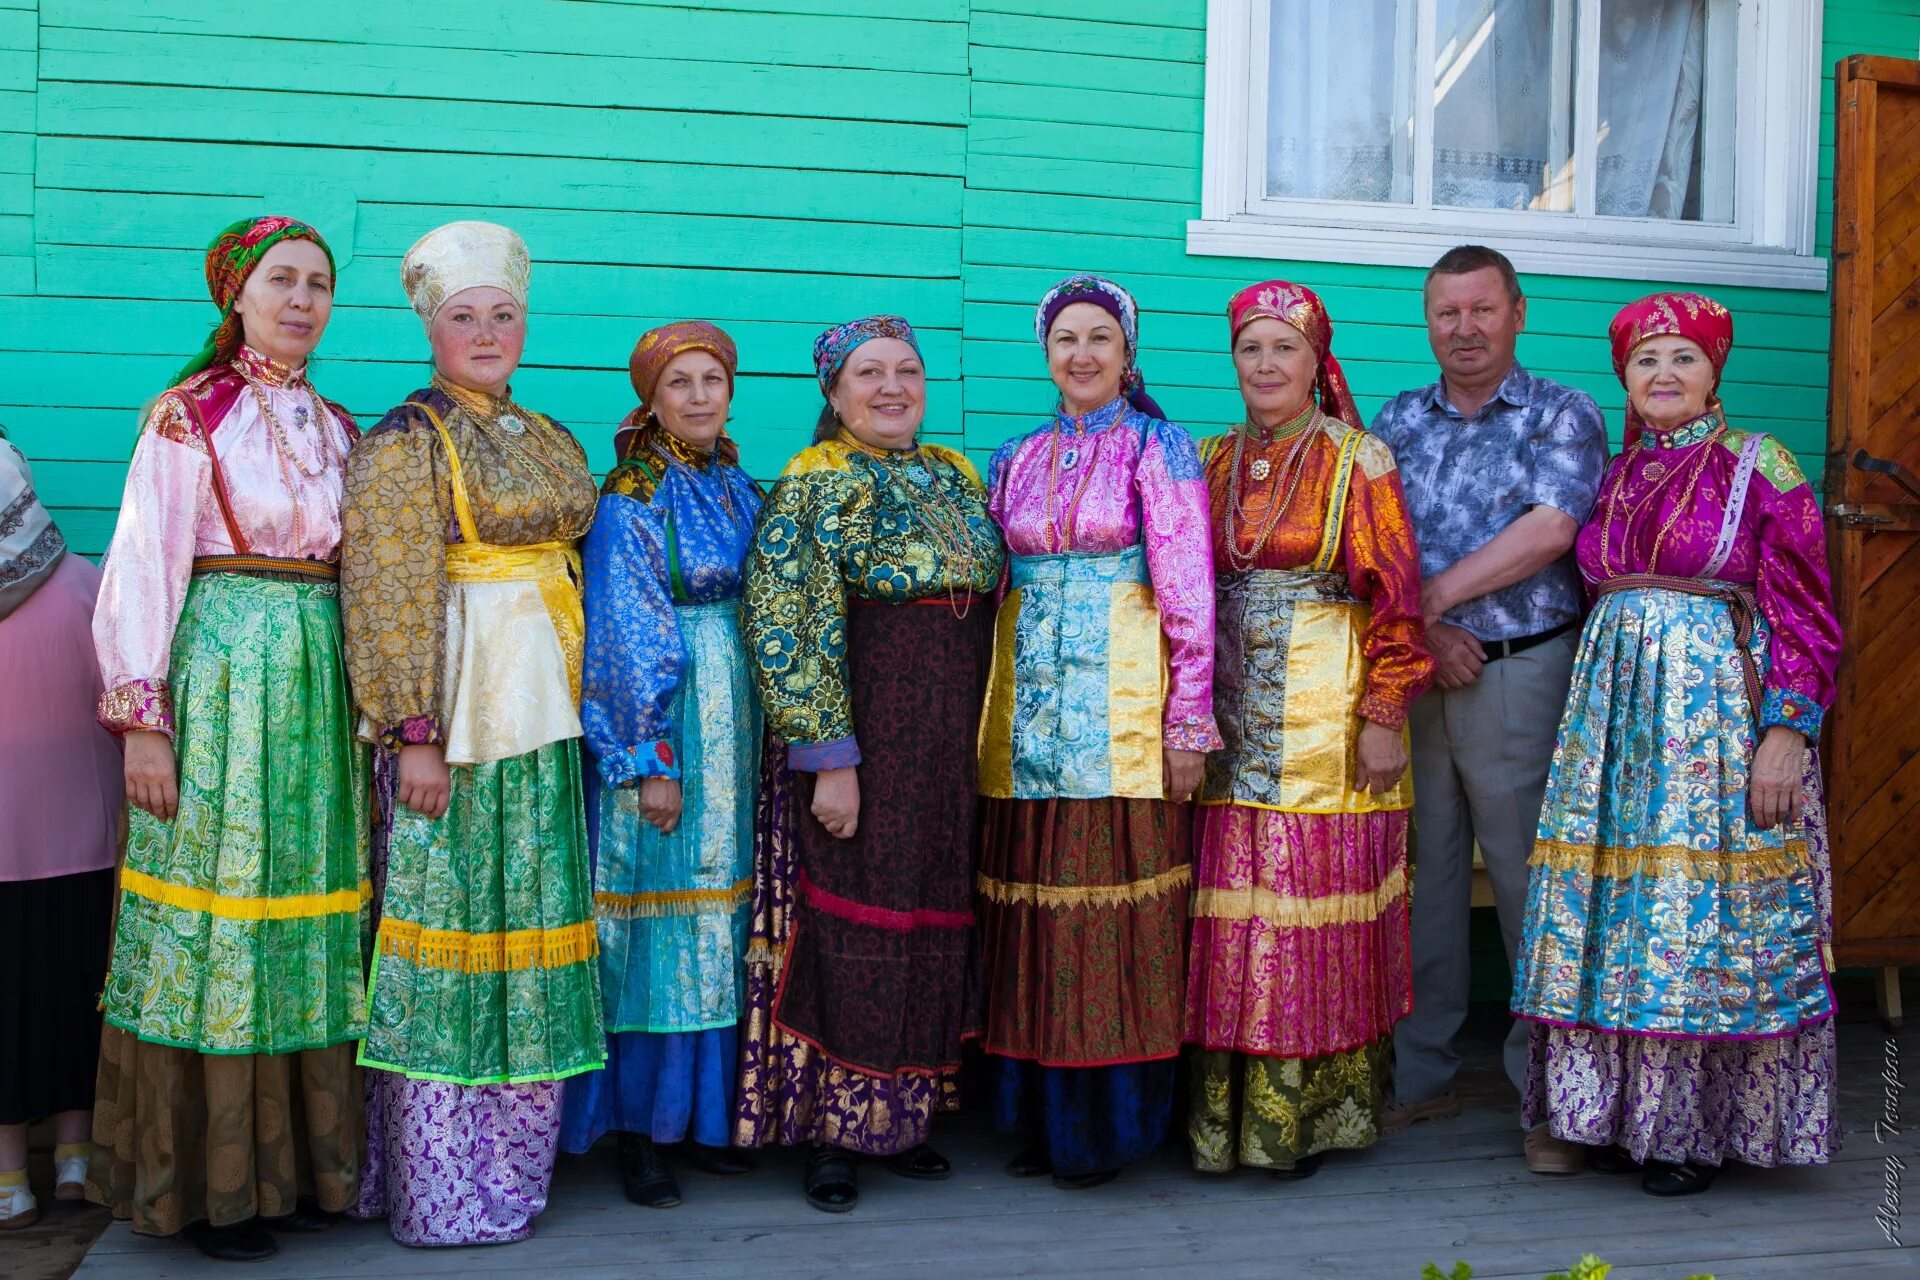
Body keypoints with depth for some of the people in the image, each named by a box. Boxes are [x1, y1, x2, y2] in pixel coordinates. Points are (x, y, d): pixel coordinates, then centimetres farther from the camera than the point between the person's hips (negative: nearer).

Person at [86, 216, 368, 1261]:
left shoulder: (338, 427, 14)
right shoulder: (191, 413, -2)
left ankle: (297, 1160, 19)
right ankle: (210, 1183, 11)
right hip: (221, 675, -5)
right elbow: (141, 569, -7)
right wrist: (141, 717, -14)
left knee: (311, 918, 8)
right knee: (215, 909, -1)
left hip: (322, 686, 6)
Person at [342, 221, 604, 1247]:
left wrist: (574, 705, 16)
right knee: (450, 923, -3)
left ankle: (507, 1159, 23)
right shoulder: (405, 440, -6)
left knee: (527, 920, 11)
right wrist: (414, 731, -19)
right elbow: (389, 594, -13)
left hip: (541, 714, 7)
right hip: (455, 711, -7)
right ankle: (438, 1190, 8)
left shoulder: (546, 439, 16)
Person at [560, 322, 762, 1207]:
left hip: (735, 723, 6)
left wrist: (760, 736, 14)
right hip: (659, 723, -6)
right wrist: (651, 759, -16)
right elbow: (628, 635, -12)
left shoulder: (739, 491, 13)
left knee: (720, 919, 9)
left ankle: (706, 1113, 19)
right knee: (656, 917, -3)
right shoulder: (631, 499, -7)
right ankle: (638, 1131, 7)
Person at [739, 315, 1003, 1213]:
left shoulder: (957, 475, 14)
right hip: (863, 740, -6)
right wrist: (829, 756, -18)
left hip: (953, 750, 6)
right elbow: (779, 628, -13)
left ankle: (901, 1118, 23)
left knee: (934, 926, 10)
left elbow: (991, 600, 19)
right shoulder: (814, 484, -5)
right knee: (850, 928, -2)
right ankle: (828, 1133, 11)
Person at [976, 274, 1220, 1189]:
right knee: (1033, 902, 6)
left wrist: (1189, 725, -11)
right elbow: (991, 588, 16)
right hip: (1028, 701, 5)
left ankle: (1111, 1122, 12)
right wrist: (990, 714, 10)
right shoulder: (1018, 458, 14)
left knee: (1113, 900, -1)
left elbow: (1188, 589, -6)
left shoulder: (1156, 447, 0)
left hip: (1119, 704, -4)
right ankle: (1042, 1114, 18)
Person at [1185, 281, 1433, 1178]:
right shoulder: (1214, 462, 13)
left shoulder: (1357, 459, -1)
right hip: (1231, 726, 4)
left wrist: (1384, 715, -11)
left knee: (1318, 912, 0)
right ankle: (1223, 1115, 14)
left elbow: (1394, 595, -5)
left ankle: (1304, 1117, 12)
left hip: (1327, 724, -4)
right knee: (1227, 917, 4)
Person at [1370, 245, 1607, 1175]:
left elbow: (1546, 531, -12)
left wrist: (1431, 595, -11)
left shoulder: (1563, 416, 2)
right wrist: (1424, 631, -10)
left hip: (1521, 677, -3)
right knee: (1420, 876, 8)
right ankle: (1419, 1075, 19)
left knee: (1534, 883, 0)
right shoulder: (1396, 423, 13)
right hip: (1412, 678, 4)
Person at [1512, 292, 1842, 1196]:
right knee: (1615, 915, 6)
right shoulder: (1613, 477, 13)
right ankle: (1623, 1113, 19)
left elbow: (1803, 612, -6)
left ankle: (1700, 1127, 12)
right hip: (1615, 708, 5)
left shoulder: (1758, 466, -2)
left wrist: (1787, 732, -14)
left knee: (1709, 917, -1)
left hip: (1719, 710, -5)